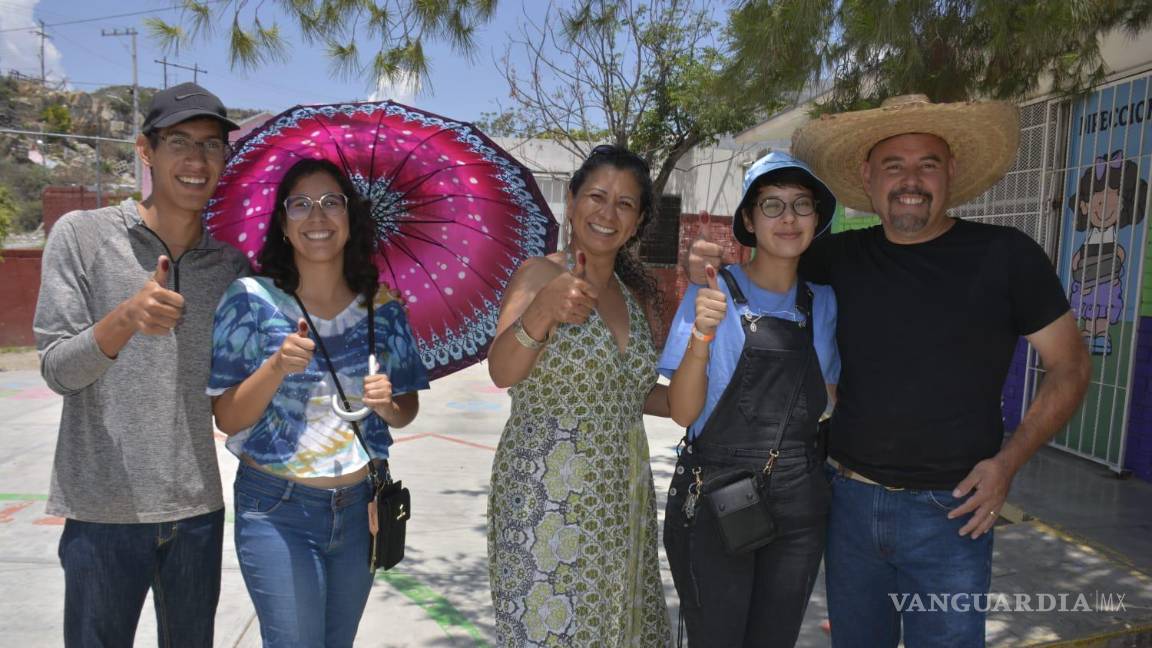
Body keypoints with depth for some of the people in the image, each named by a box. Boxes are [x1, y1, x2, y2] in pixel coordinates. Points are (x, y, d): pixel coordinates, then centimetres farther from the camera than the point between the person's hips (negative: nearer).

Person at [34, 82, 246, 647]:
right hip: (104, 509, -3)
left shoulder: (232, 262, 4)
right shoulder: (82, 234, -4)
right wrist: (125, 319, -27)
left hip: (199, 508, 3)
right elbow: (56, 370, -9)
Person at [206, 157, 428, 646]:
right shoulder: (251, 299, -9)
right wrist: (277, 368, -25)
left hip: (360, 505, 4)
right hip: (277, 509, -3)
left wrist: (387, 405, -15)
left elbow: (406, 411, 7)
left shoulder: (383, 308, -1)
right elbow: (227, 419, -9)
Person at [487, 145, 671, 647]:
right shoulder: (538, 275, -10)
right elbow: (503, 373, -26)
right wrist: (542, 310, -43)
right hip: (548, 504, -6)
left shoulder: (636, 294, 8)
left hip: (622, 504, 6)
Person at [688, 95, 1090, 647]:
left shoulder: (1005, 255, -7)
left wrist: (1008, 460, -10)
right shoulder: (841, 257, 0)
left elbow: (1069, 366, 1)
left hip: (951, 511, -3)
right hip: (850, 500, 3)